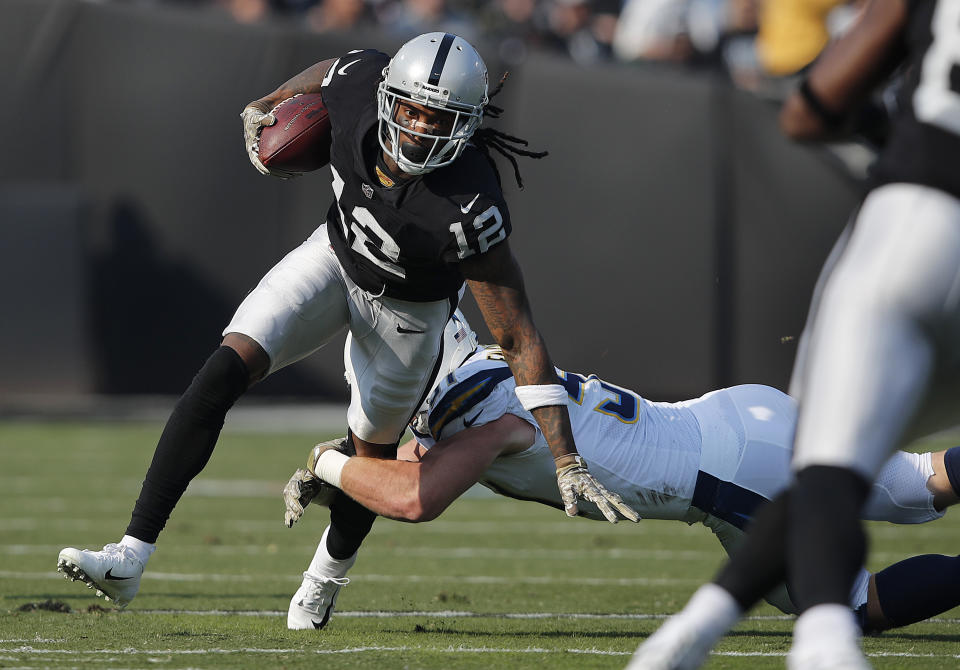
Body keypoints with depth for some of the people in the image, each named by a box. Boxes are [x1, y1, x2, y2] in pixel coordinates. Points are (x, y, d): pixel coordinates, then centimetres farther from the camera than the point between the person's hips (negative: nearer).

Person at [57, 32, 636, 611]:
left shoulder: (469, 211, -41)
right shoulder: (361, 81, -31)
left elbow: (521, 339, -35)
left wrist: (567, 463, -36)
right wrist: (264, 108, 5)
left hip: (408, 310, -3)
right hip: (336, 254, 3)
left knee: (371, 450, 17)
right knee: (222, 376, -16)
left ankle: (329, 573, 52)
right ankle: (130, 559, -16)